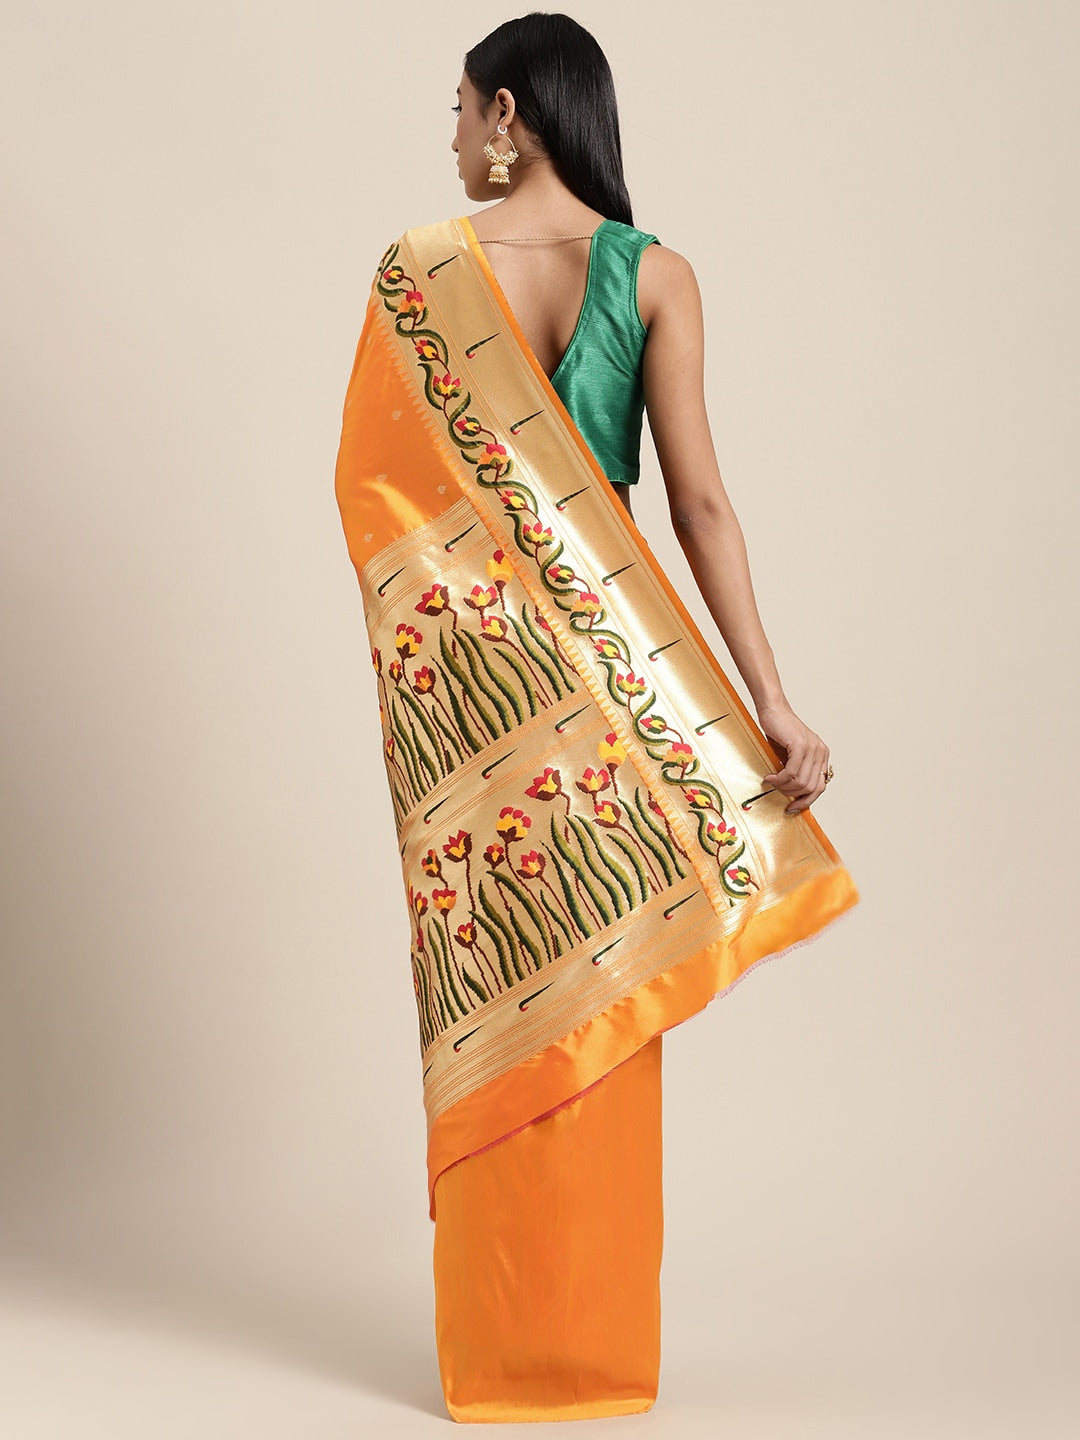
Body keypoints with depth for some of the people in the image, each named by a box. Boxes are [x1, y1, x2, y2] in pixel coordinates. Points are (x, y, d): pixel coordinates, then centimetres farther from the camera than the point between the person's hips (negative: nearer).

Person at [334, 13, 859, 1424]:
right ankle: (601, 1341, 18)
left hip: (458, 659, 0)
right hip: (605, 656, 0)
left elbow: (369, 480, -1)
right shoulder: (656, 274, -2)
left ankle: (497, 1344, 15)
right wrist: (769, 702, -10)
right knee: (605, 982, 9)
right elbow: (698, 500, -9)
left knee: (490, 982, 8)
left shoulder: (417, 266, -3)